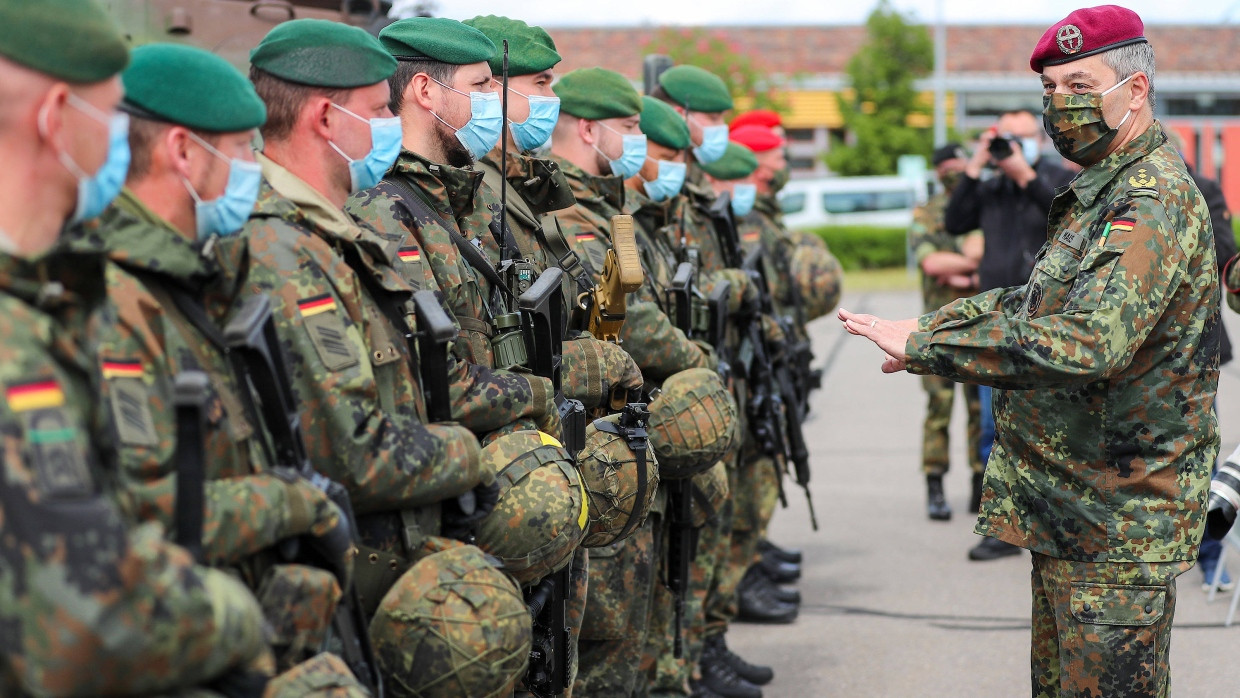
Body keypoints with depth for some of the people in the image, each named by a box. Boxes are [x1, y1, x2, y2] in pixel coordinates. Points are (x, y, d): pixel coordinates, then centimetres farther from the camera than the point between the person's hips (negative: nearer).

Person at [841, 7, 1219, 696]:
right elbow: (1040, 303, 26)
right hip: (1068, 504, 10)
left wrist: (925, 346, -28)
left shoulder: (1156, 200, -21)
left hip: (1119, 520, -10)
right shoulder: (1093, 194, 14)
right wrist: (933, 321, 10)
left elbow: (1087, 343, -33)